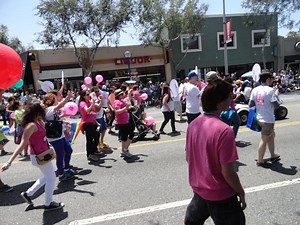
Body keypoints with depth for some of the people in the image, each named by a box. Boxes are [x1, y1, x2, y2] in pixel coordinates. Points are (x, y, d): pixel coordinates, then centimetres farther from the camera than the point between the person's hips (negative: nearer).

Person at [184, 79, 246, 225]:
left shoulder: (193, 124, -5)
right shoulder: (224, 130, -26)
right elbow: (227, 171, -22)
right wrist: (241, 193, -5)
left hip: (199, 190, 6)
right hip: (220, 196, -6)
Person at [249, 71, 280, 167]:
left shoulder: (255, 90, 1)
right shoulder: (270, 90, -17)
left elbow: (250, 105, 1)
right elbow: (276, 105, -16)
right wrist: (276, 95, -1)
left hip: (259, 118, 8)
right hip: (268, 119, -8)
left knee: (271, 135, 26)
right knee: (264, 140, 3)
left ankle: (273, 155, 38)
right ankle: (260, 161, 14)